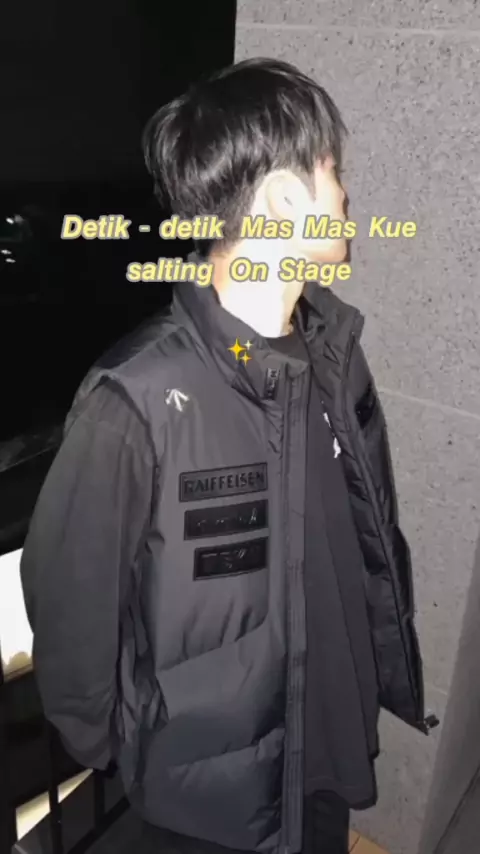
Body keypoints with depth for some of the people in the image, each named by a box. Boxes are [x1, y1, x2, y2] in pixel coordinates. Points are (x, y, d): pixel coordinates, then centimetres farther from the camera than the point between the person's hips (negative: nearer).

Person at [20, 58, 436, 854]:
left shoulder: (336, 353, -10)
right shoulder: (139, 398, -28)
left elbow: (376, 537, 1)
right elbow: (66, 591, -15)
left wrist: (393, 669, 6)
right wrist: (100, 743, -2)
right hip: (209, 789, -5)